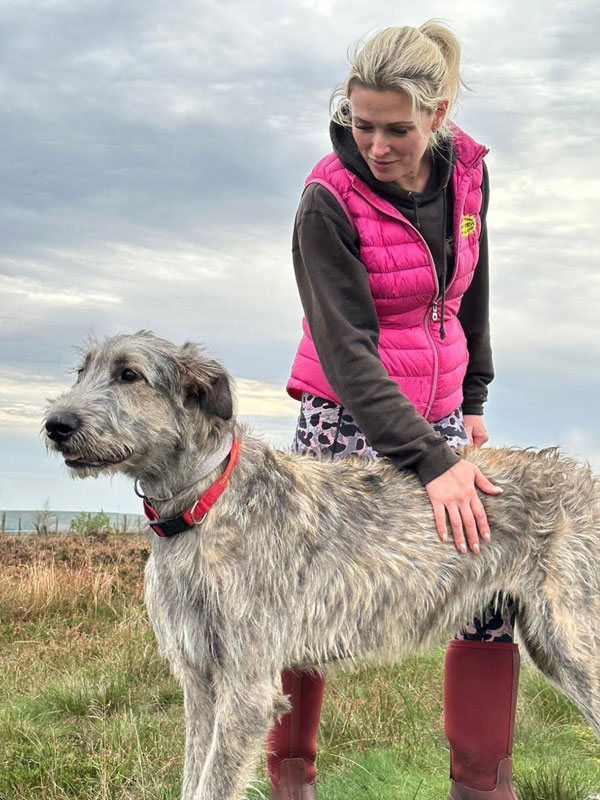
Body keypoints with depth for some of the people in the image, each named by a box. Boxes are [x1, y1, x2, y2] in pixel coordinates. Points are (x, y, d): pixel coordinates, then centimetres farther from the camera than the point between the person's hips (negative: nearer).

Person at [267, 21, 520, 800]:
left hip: (438, 419, 5)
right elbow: (346, 349, -22)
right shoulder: (329, 200, -16)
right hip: (350, 422, -5)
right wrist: (430, 464, -28)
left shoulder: (468, 173, -1)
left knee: (494, 595, 0)